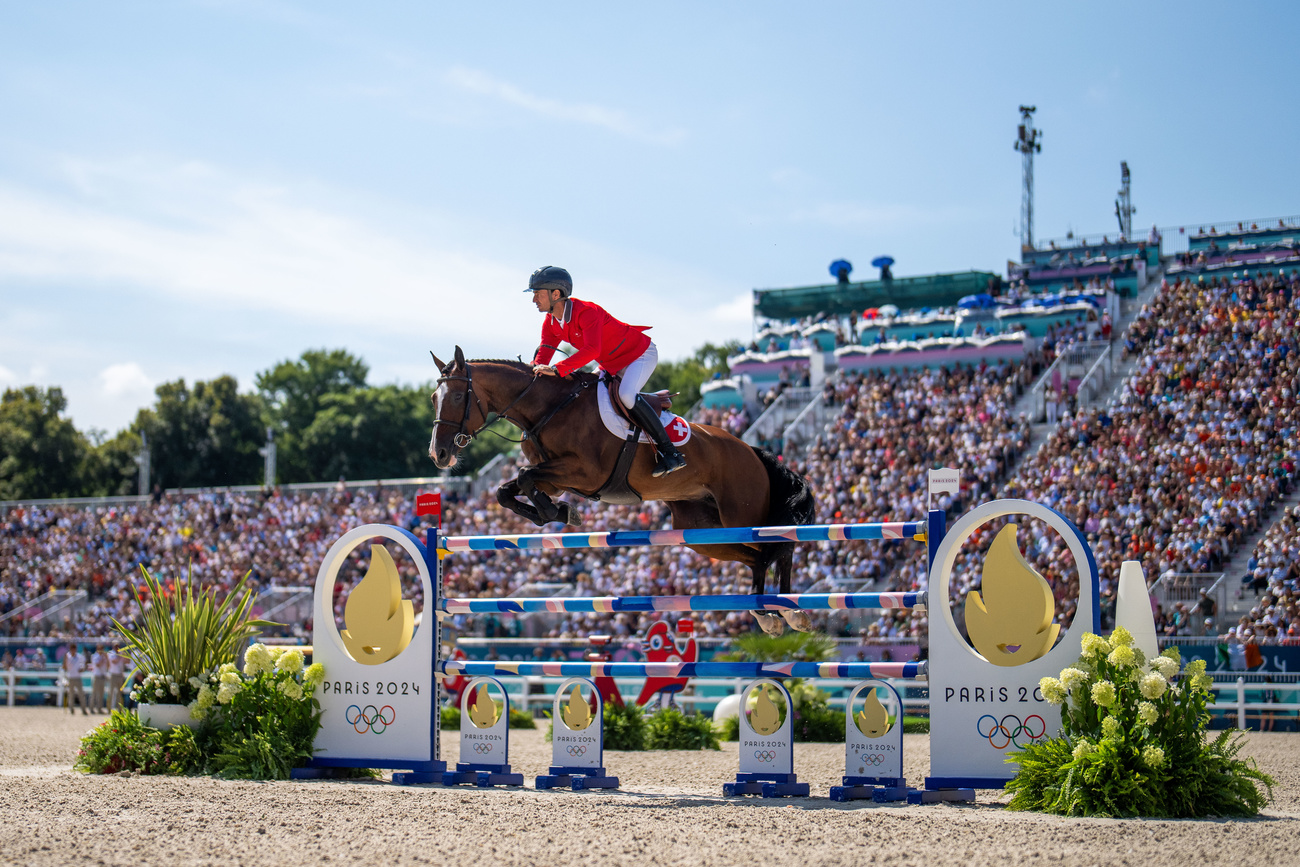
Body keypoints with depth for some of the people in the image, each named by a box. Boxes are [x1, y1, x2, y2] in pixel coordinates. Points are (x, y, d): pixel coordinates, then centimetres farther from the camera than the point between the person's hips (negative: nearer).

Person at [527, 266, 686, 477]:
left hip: (640, 354, -10)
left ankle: (670, 453, -30)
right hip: (611, 364, 10)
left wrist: (558, 369, -52)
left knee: (626, 395, -33)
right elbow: (544, 352, -9)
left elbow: (591, 350, -45)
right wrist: (537, 371, -32)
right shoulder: (551, 323, -3)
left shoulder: (587, 312, -31)